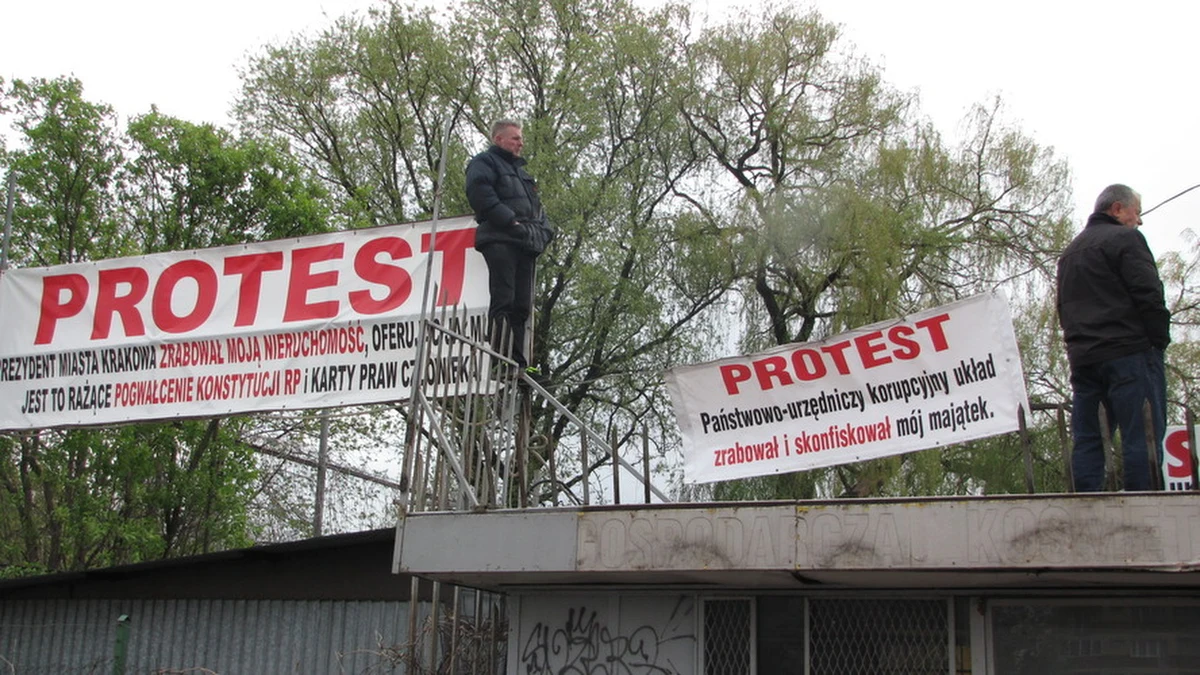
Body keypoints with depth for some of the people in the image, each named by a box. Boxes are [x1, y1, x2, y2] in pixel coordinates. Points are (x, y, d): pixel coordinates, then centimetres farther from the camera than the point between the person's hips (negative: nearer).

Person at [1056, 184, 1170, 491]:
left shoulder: (1069, 252, 24)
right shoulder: (1125, 239, -1)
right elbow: (1149, 295, -10)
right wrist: (1161, 339, -3)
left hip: (1082, 356, 7)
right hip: (1129, 351, -7)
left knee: (1086, 440, 3)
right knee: (1142, 437, -9)